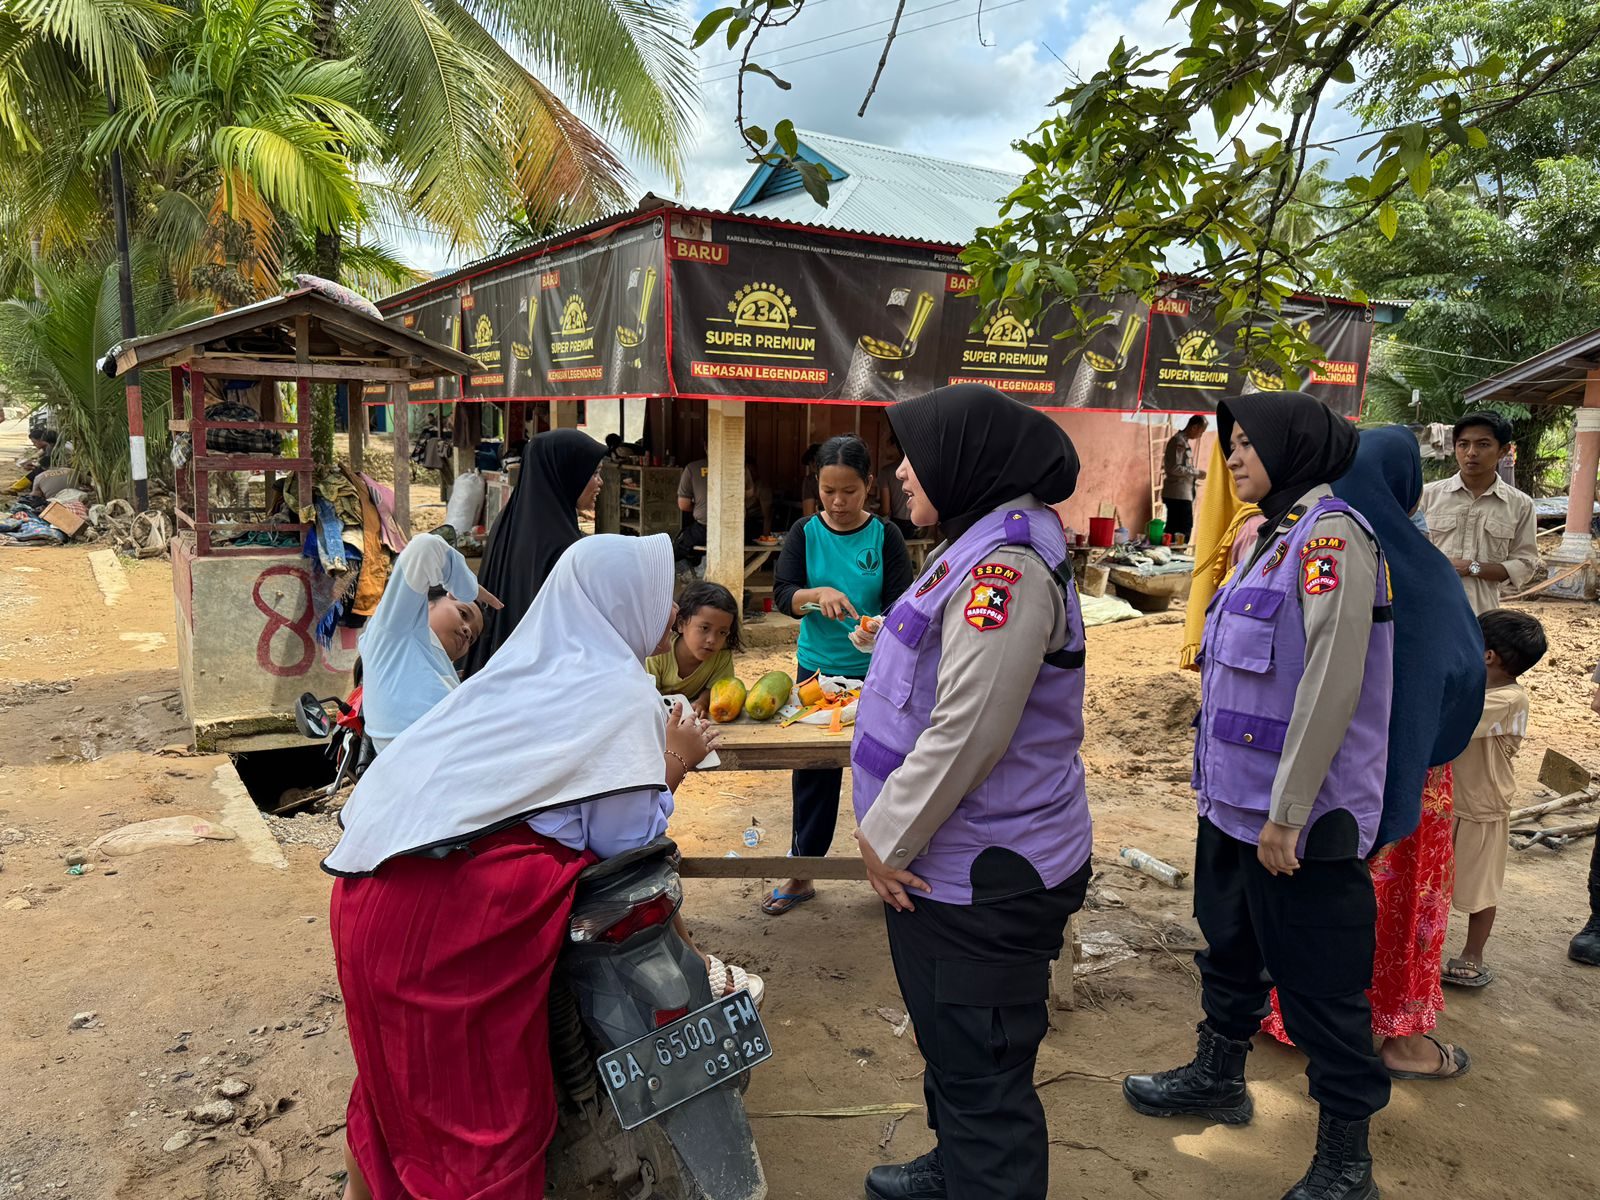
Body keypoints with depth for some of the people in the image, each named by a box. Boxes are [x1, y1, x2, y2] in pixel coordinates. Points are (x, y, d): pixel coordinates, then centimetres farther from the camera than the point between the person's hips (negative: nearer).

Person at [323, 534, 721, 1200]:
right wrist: (675, 764, 5)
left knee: (394, 1076, 27)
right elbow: (626, 841, -7)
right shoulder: (623, 694, -7)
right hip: (459, 914, -9)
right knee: (486, 1104, 9)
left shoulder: (531, 662, 16)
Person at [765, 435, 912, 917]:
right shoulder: (805, 534, -2)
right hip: (817, 669, 1)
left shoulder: (885, 537, -6)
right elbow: (782, 594, -9)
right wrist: (817, 594, -30)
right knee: (812, 773, 9)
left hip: (873, 673, -1)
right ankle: (801, 874, 24)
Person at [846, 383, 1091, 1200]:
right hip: (953, 861, 11)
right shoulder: (984, 545, 11)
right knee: (951, 1049, 27)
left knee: (979, 1073, 5)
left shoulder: (1004, 563, -24)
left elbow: (969, 731, -27)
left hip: (985, 882, -11)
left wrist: (888, 837, -18)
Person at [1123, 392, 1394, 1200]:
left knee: (1317, 981, 4)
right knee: (1230, 947, 23)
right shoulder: (1276, 536, 12)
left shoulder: (1330, 536, -17)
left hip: (1299, 814, -9)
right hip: (1237, 800, 9)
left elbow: (1332, 683, -22)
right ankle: (1218, 1077, 42)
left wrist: (1288, 810, -21)